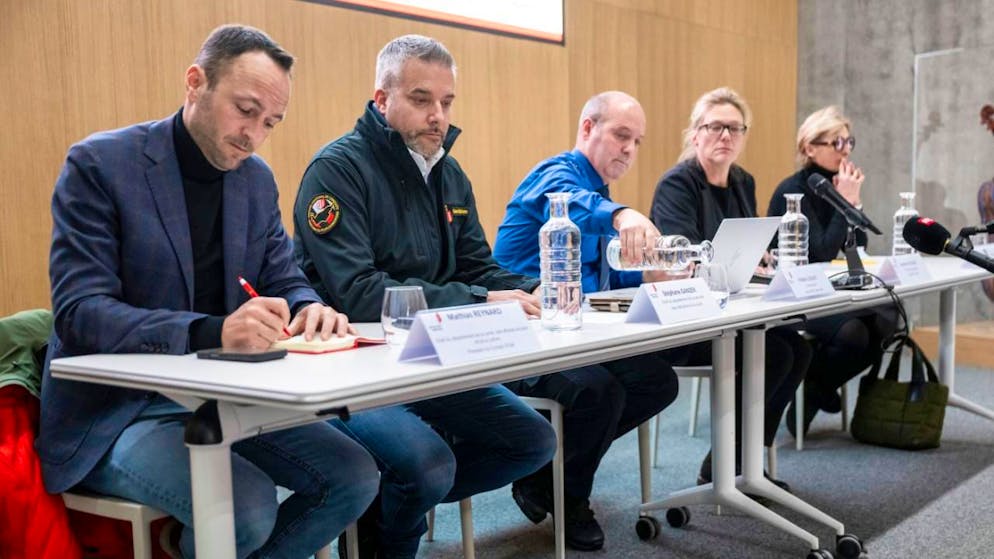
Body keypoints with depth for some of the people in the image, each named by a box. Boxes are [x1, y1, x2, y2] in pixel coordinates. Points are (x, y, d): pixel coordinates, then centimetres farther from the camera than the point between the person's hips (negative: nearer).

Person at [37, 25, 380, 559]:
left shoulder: (257, 179, 7)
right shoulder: (99, 164, -12)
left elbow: (284, 281, 12)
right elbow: (77, 311, -20)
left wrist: (310, 310, -15)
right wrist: (210, 332, -35)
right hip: (117, 408, -6)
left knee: (356, 478, -7)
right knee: (248, 509, -29)